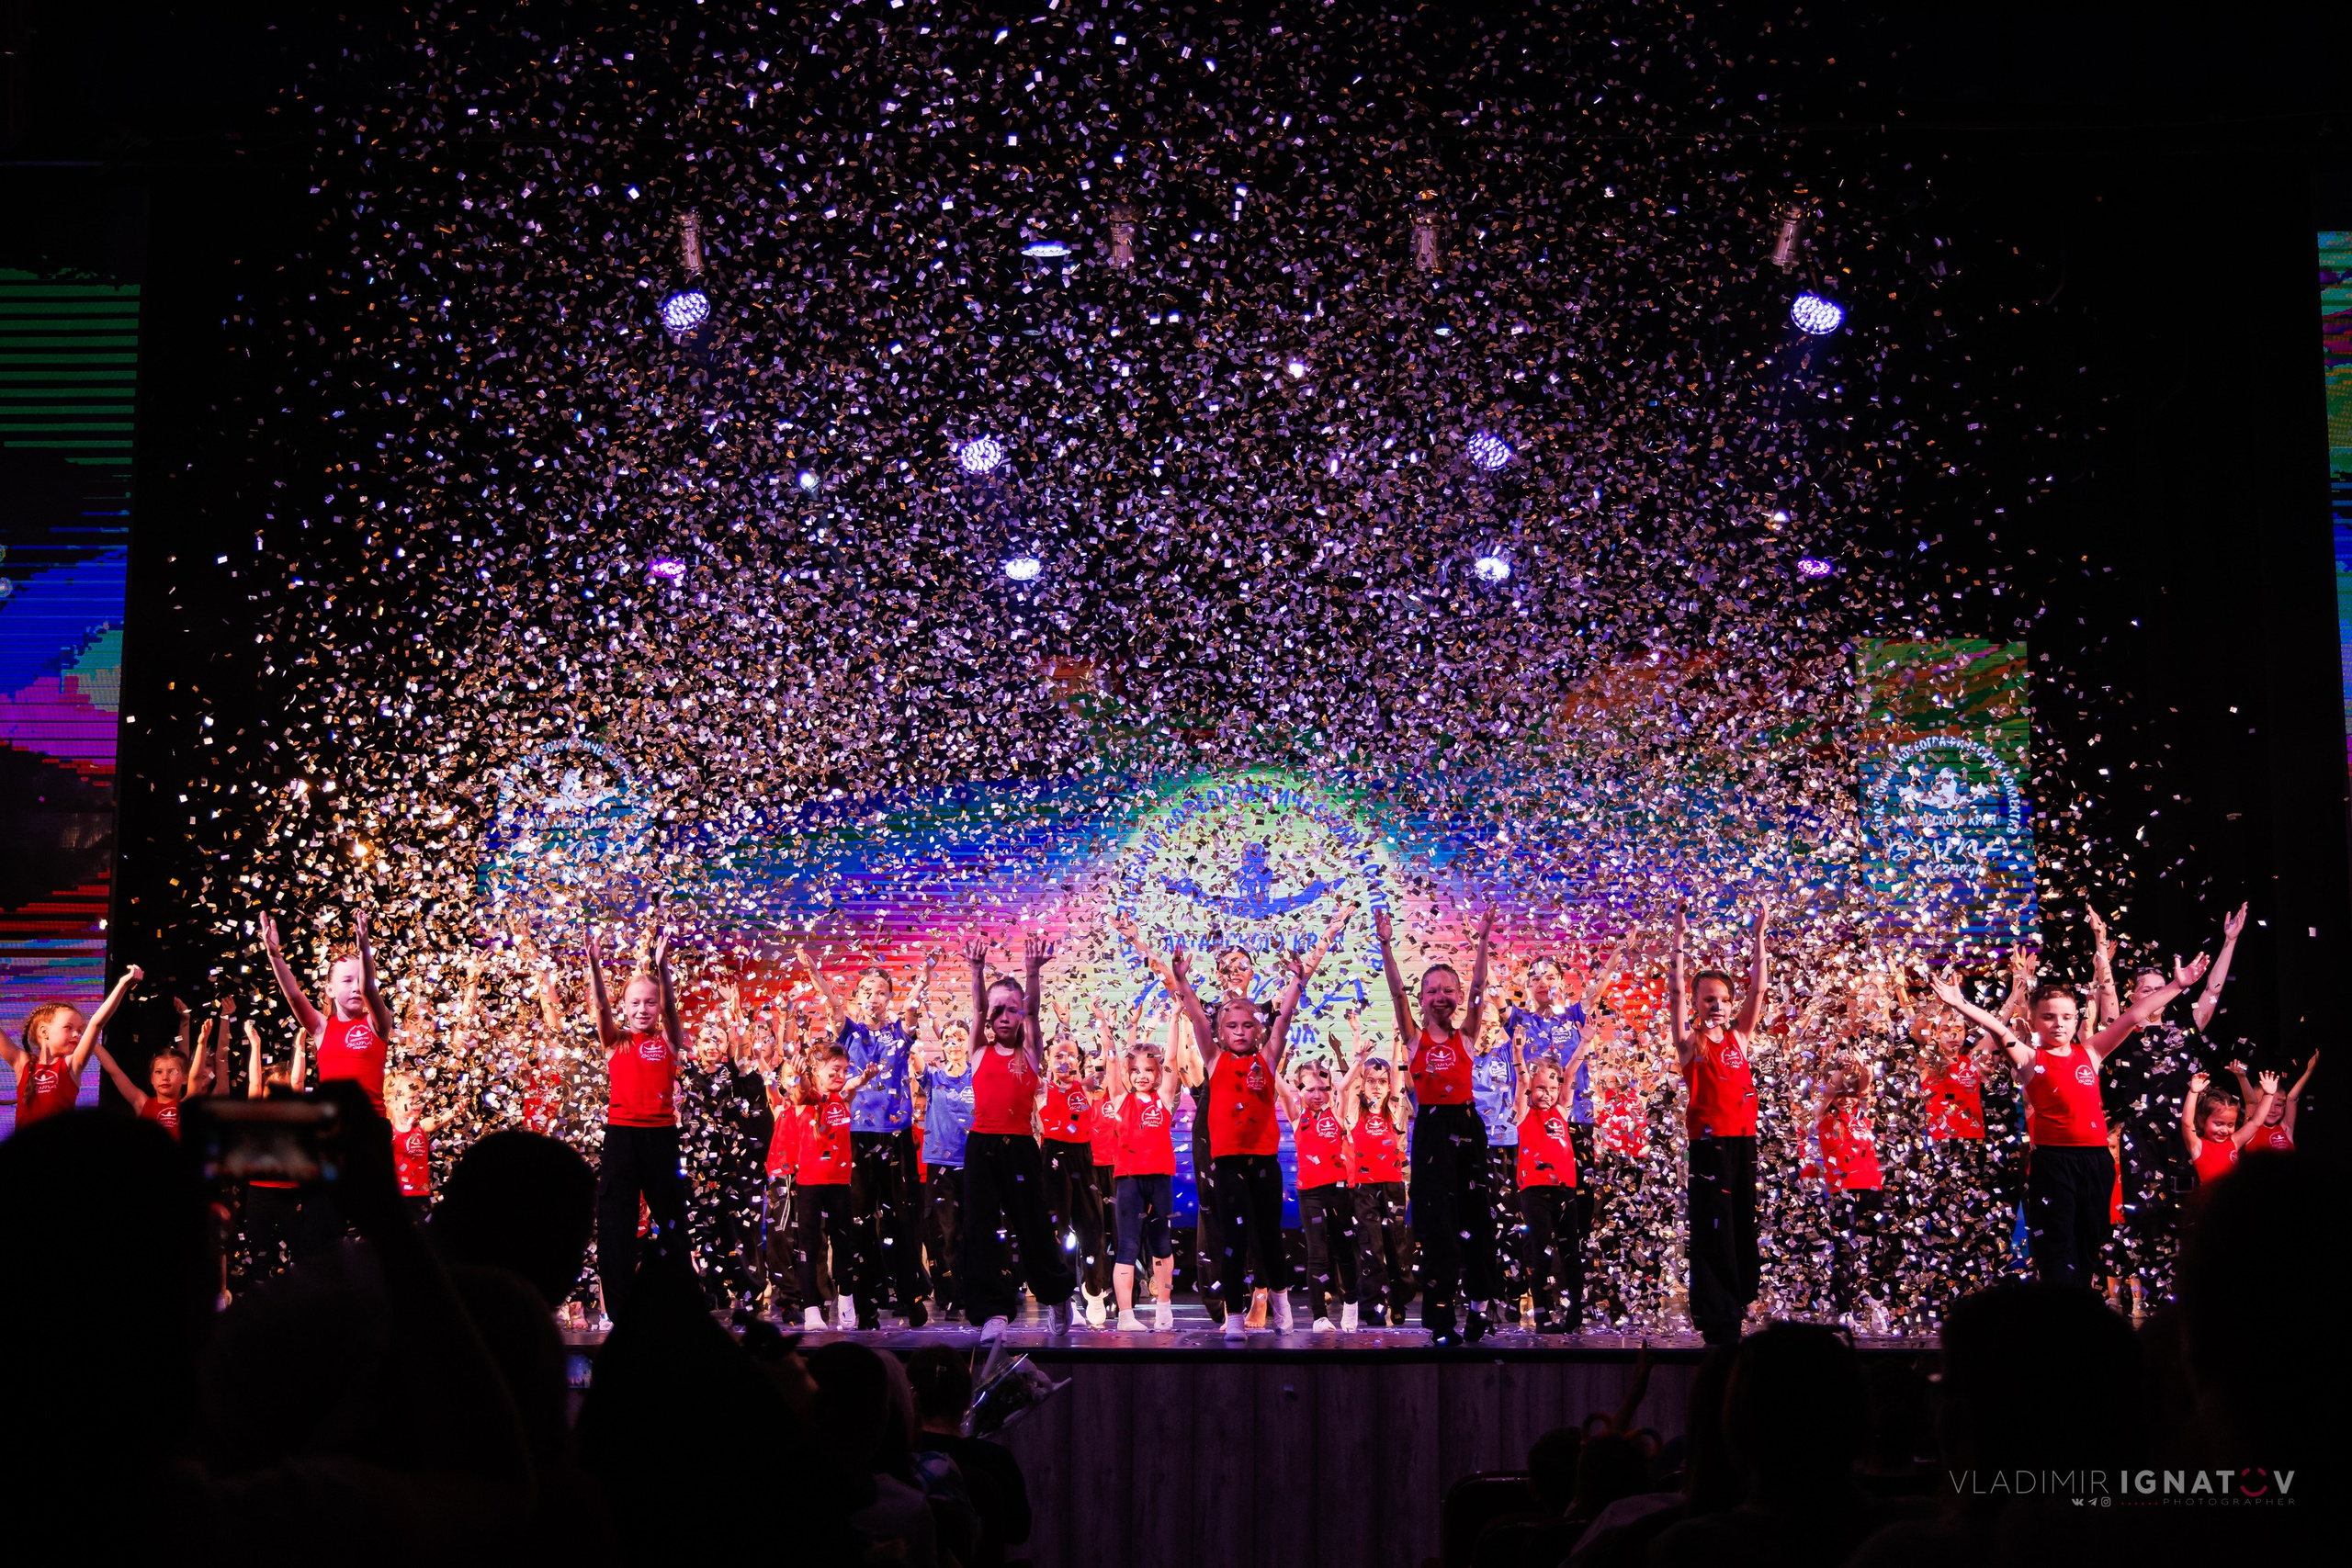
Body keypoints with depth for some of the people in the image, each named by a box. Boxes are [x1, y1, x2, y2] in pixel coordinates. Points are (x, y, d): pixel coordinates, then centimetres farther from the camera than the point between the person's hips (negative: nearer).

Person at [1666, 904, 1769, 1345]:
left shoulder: (1740, 1038, 10)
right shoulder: (1690, 1042, 1)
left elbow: (1757, 989, 7)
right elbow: (1675, 991, -8)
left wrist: (1759, 936, 2)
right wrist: (1679, 939, -12)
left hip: (1743, 1142, 4)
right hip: (1709, 1144, -4)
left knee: (1743, 1226, 8)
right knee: (1712, 1230, -3)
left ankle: (1737, 1306, 17)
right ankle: (1715, 1324, 1)